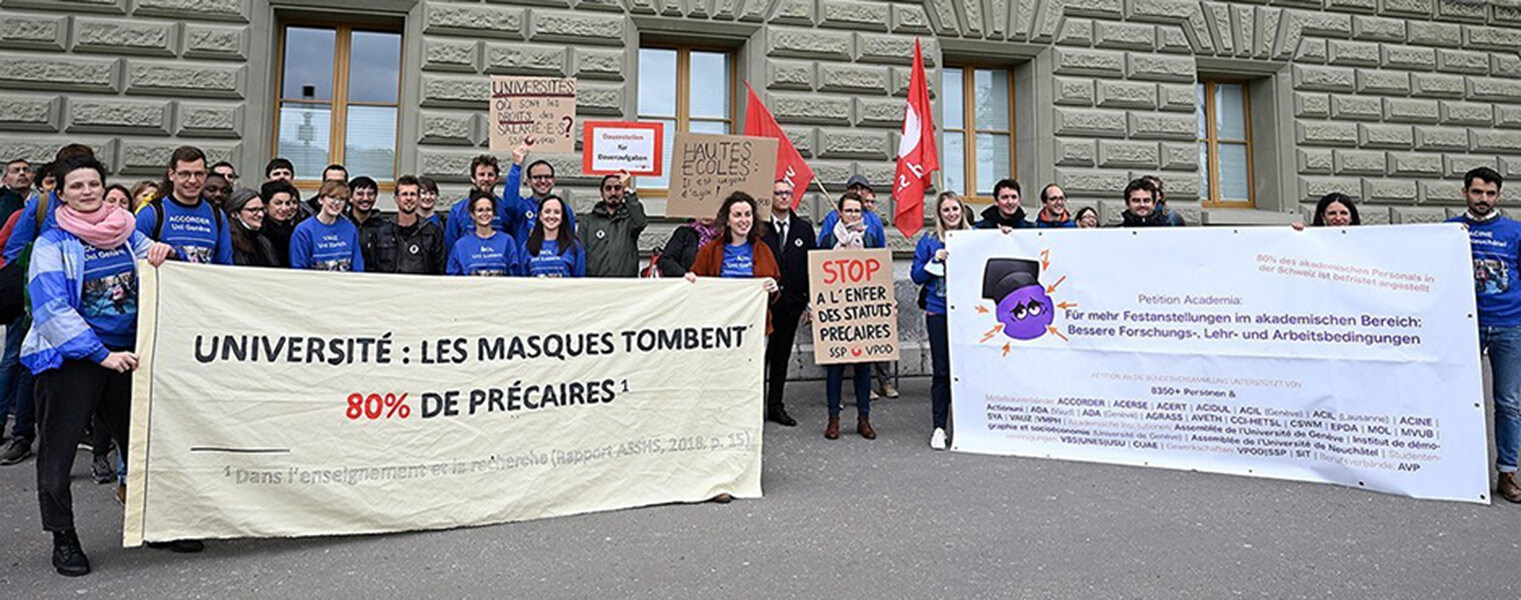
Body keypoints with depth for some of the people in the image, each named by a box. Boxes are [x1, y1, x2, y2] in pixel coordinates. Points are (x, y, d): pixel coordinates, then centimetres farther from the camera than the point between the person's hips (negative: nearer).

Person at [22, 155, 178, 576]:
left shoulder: (128, 233, 7)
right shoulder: (51, 244, -5)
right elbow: (52, 309, -14)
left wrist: (166, 254, -17)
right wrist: (102, 353, -23)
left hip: (127, 354, 4)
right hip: (70, 358, -3)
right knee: (58, 449, 4)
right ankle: (63, 538, 18)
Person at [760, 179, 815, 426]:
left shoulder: (804, 228, 10)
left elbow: (812, 266, 10)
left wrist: (810, 302, 5)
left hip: (791, 303, 4)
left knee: (782, 356, 11)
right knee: (760, 355, 0)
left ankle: (776, 406, 20)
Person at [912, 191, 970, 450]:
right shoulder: (929, 241, 5)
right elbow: (916, 275, 3)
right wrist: (935, 260, -11)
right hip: (938, 313, -1)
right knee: (941, 370, 1)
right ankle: (939, 427, 9)